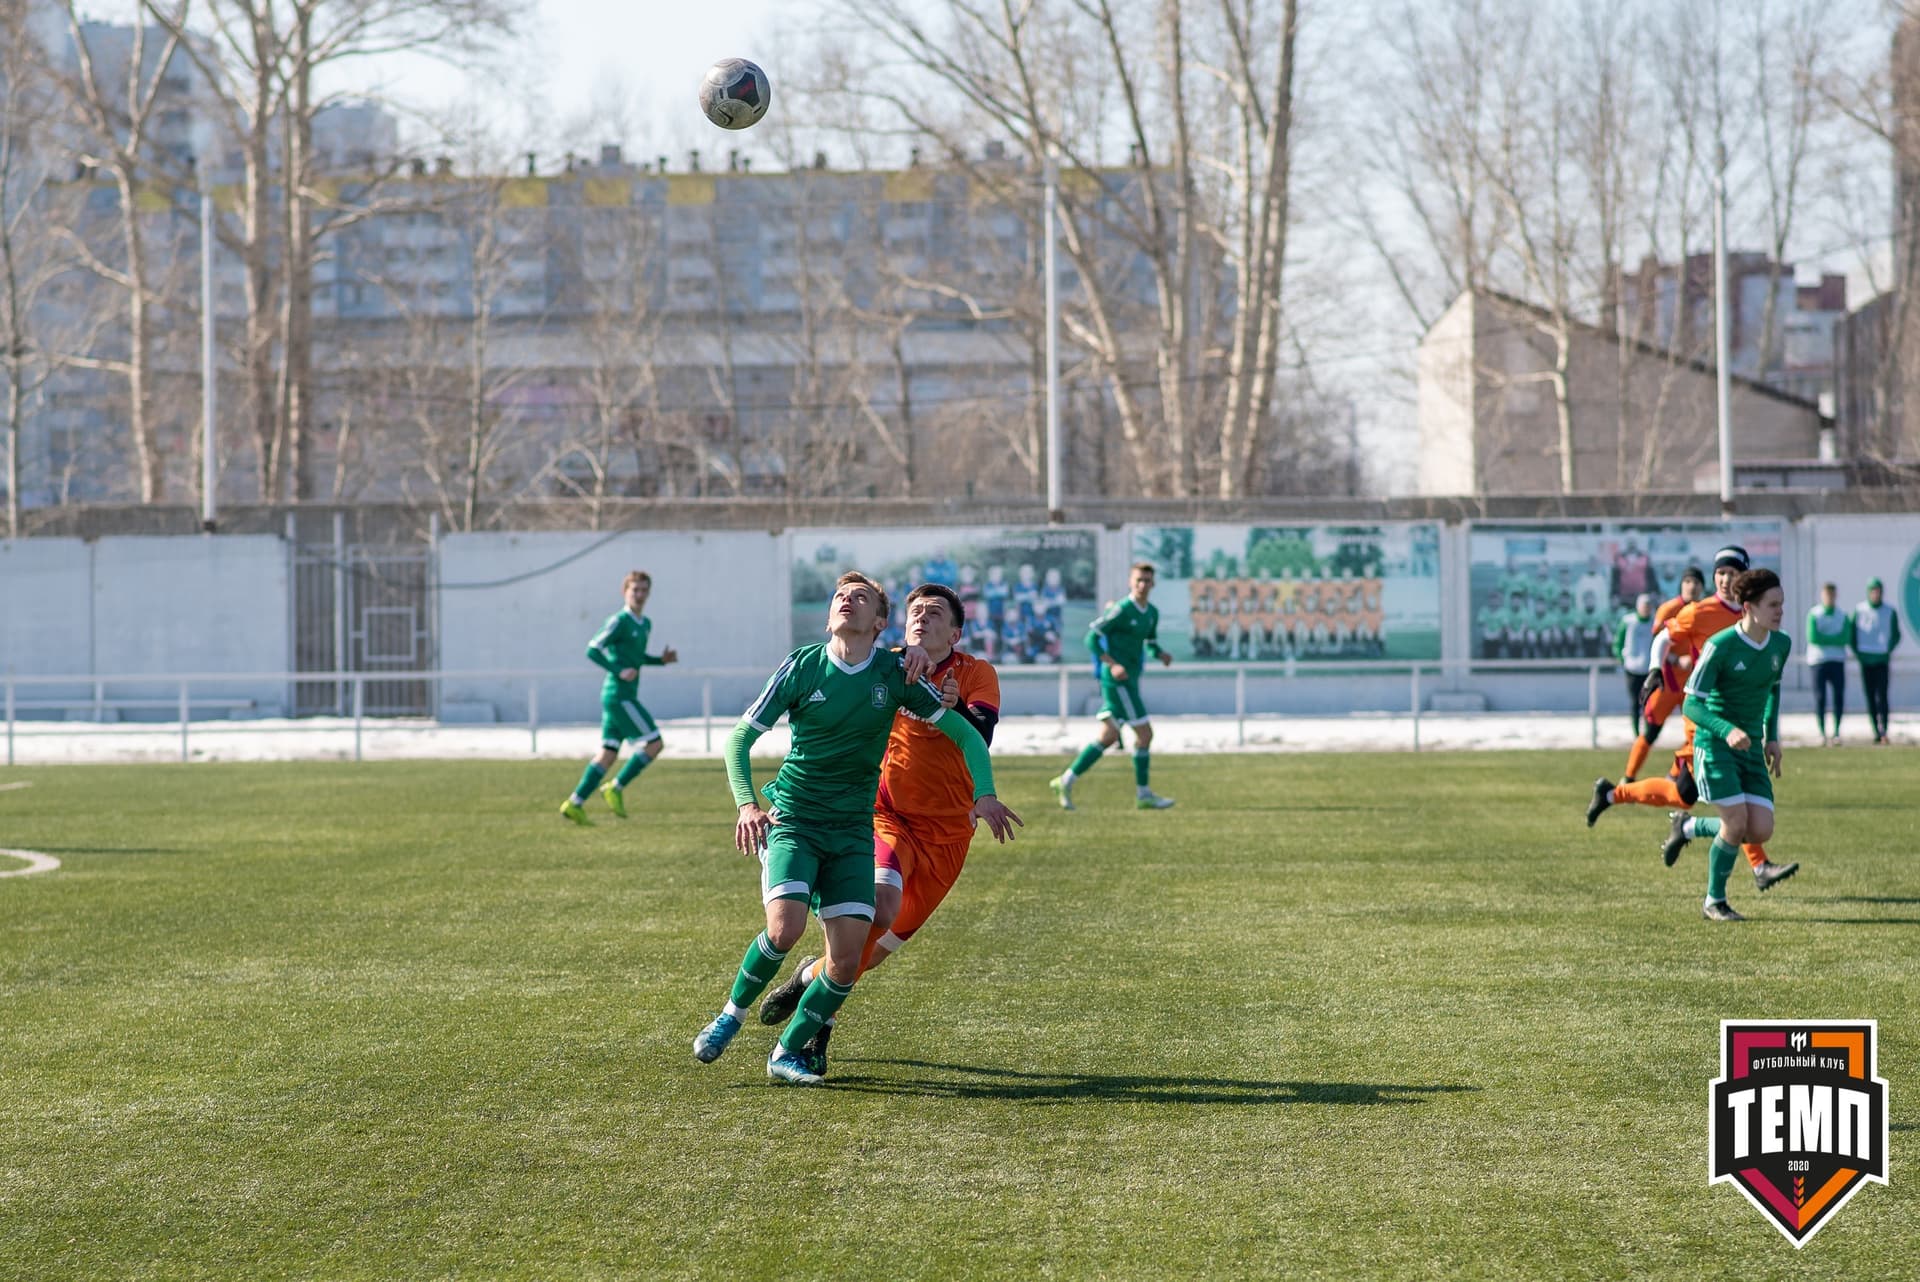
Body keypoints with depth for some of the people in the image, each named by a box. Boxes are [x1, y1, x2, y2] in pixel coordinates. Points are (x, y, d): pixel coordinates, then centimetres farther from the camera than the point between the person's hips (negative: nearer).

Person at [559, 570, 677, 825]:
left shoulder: (645, 624, 16)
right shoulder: (619, 621, -10)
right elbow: (593, 650, -14)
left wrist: (661, 660, 13)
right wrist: (619, 671, -23)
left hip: (626, 696, 9)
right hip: (618, 695, -9)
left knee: (608, 752, 6)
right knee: (654, 743, -9)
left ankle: (575, 804, 6)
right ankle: (616, 788, 0)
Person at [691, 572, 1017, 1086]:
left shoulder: (895, 672, -2)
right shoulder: (802, 666, -6)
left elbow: (966, 734, 4)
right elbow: (740, 739, -3)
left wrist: (983, 794, -13)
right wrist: (747, 803, -20)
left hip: (853, 830, 2)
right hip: (791, 820, -2)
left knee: (848, 955, -9)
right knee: (785, 927, -24)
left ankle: (787, 1052, 10)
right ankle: (731, 1015, 2)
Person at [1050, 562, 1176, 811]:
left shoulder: (1152, 613, 12)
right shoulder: (1122, 609, -13)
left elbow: (1151, 642, 26)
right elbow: (1092, 637, -13)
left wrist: (1161, 654, 3)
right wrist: (1113, 664, -22)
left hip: (1129, 681, 9)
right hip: (1118, 681, -9)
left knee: (1108, 738, 9)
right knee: (1144, 733, -6)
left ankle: (1066, 782, 12)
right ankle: (1143, 795, 3)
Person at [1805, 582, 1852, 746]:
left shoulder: (1843, 617, 11)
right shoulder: (1814, 615, 3)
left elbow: (1846, 639, -4)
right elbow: (1812, 637, -10)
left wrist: (1824, 639, -10)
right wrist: (1834, 639, -6)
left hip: (1837, 660, 2)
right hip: (1818, 660, -2)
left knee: (1839, 696, -5)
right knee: (1820, 697, -5)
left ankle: (1836, 733, 1)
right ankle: (1822, 734, -1)